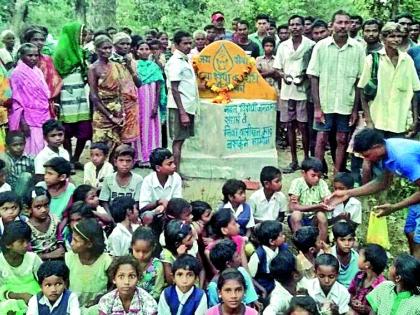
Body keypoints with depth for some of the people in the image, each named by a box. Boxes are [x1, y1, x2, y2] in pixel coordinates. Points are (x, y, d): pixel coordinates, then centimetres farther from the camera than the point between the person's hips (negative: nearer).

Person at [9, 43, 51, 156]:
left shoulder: (38, 71, 10)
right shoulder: (18, 73, -9)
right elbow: (17, 100, -11)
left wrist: (49, 116, 13)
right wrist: (22, 121, -16)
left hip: (43, 117, 7)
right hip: (29, 119, -7)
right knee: (32, 151, -6)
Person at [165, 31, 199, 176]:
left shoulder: (185, 60, 15)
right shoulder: (175, 62, -13)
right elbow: (174, 89, -17)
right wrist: (182, 113, -22)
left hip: (188, 106, 9)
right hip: (180, 108, -9)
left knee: (180, 140, 11)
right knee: (178, 141, -5)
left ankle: (177, 173, 17)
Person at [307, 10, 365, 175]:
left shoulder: (357, 48, -2)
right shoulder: (321, 46, -4)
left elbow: (359, 81, 2)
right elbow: (314, 77, -2)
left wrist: (355, 108, 0)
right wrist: (317, 107, -7)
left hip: (346, 104, 1)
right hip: (325, 103, -1)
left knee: (342, 141, 8)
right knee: (321, 139, 4)